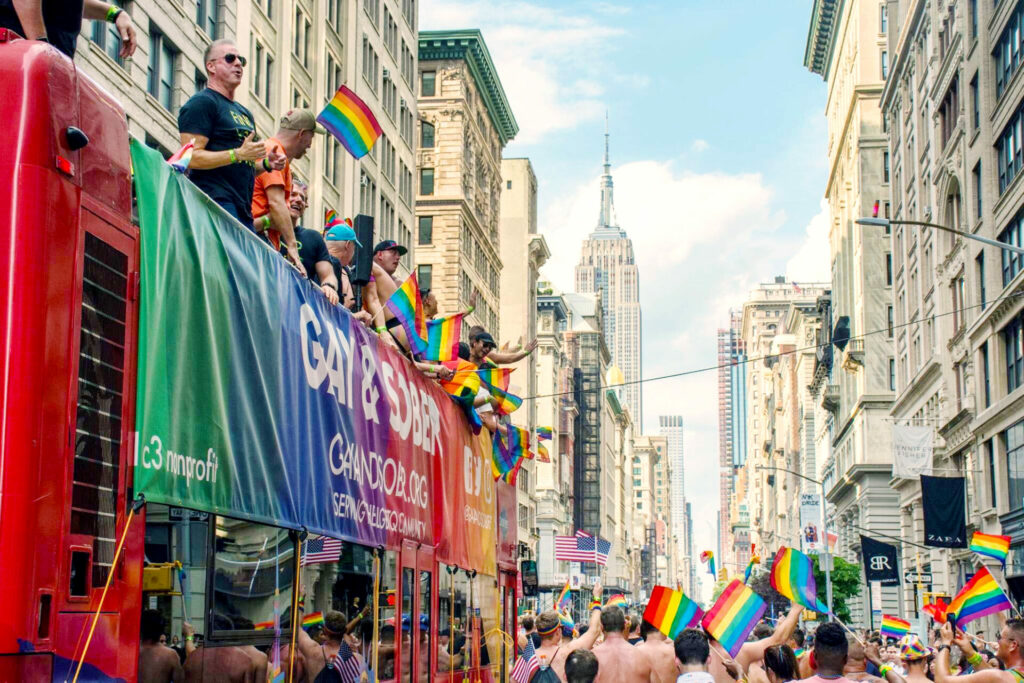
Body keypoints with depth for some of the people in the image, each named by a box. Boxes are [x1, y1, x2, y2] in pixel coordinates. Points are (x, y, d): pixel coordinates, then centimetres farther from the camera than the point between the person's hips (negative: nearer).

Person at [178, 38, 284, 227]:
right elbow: (191, 158, -14)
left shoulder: (244, 112, 26)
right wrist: (238, 154, -21)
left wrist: (266, 163, 13)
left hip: (244, 209, 9)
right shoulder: (202, 102, -3)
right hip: (216, 202, -9)